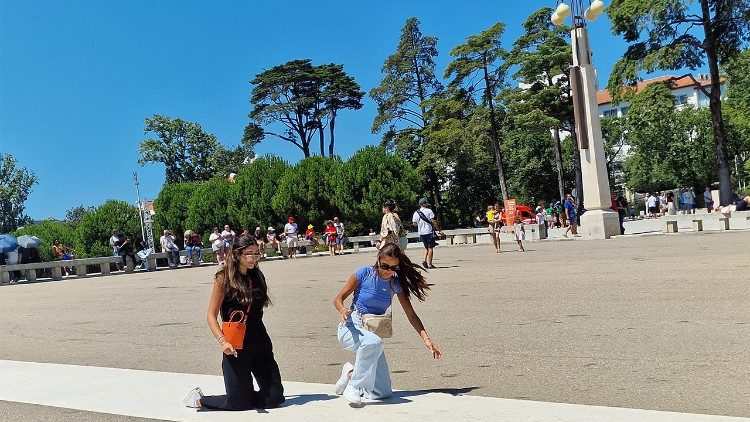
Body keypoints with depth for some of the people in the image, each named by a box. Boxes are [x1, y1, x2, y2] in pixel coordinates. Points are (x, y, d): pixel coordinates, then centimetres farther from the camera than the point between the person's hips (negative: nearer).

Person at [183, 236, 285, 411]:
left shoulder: (257, 276, 7)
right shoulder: (225, 278, -9)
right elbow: (211, 315, -10)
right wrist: (222, 341, -23)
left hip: (260, 342, 6)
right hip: (236, 347, -6)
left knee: (274, 398, 4)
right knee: (239, 402, 1)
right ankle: (199, 399, 28)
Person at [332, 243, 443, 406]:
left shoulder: (396, 283, 0)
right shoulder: (364, 274, -11)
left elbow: (411, 315, 1)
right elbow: (338, 299, -6)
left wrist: (426, 339, -10)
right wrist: (343, 310, -29)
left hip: (372, 332, 5)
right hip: (351, 328, -4)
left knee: (383, 393, 0)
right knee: (373, 342, -41)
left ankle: (351, 373, 23)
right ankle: (354, 386, -21)